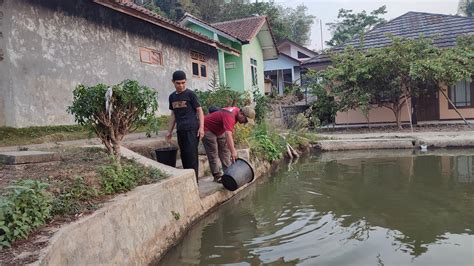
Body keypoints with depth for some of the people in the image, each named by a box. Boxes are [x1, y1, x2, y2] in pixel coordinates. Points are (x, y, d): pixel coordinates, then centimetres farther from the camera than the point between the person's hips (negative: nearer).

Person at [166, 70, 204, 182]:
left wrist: (201, 127, -12)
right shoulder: (172, 96, 15)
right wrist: (169, 131, 19)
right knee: (184, 156, 8)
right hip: (180, 130, 6)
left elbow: (199, 110, -2)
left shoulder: (190, 94, -1)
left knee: (191, 155, -9)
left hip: (191, 129, -6)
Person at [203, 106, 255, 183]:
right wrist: (233, 151, -56)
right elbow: (228, 135, -48)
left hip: (219, 130, 10)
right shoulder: (229, 116, -36)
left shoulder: (237, 110, -7)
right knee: (213, 153, -10)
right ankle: (217, 176, -5)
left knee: (225, 151, 6)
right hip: (207, 129, -10)